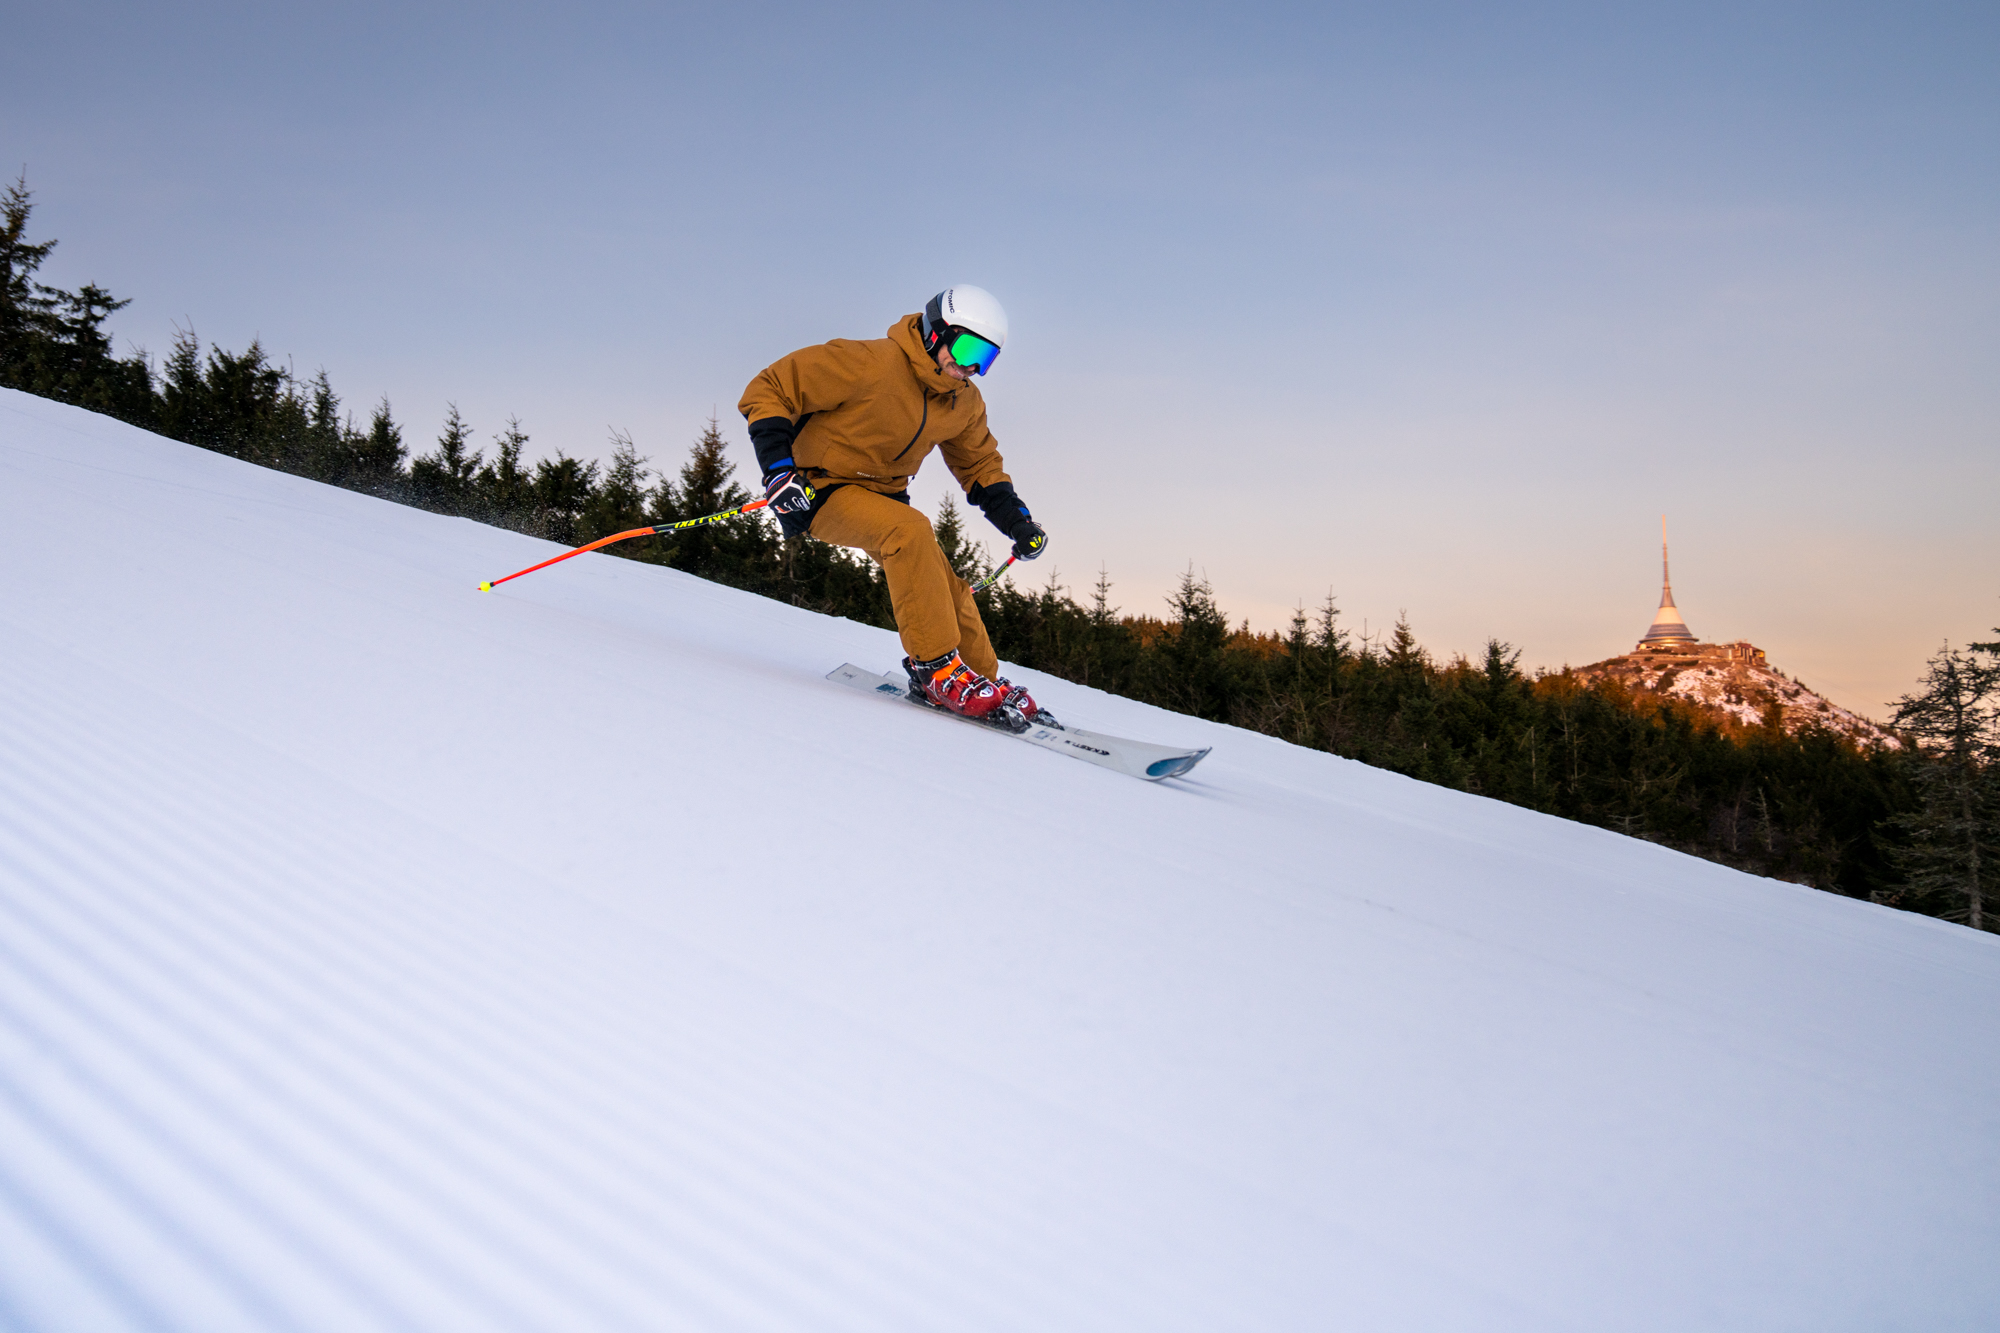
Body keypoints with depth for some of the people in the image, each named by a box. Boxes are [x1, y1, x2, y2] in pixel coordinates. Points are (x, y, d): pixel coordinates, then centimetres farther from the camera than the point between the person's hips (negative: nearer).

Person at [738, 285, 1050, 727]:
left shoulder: (965, 404, -1)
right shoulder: (868, 363, -24)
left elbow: (979, 465, 17)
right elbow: (769, 391, -21)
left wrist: (1017, 521, 1)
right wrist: (778, 470, -32)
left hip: (883, 494, 7)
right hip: (823, 490, -7)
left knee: (945, 589, -3)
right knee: (911, 531, -33)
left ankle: (982, 680, 19)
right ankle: (937, 669, -27)